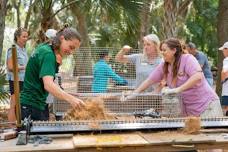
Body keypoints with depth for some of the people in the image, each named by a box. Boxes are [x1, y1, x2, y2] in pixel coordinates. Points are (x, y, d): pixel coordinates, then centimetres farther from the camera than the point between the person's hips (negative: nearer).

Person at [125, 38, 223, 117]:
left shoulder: (187, 59, -14)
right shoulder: (163, 66, 4)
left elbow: (198, 76, -28)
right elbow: (149, 80, 8)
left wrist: (177, 89, -31)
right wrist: (133, 94, 3)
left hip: (207, 104, -5)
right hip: (188, 109, 5)